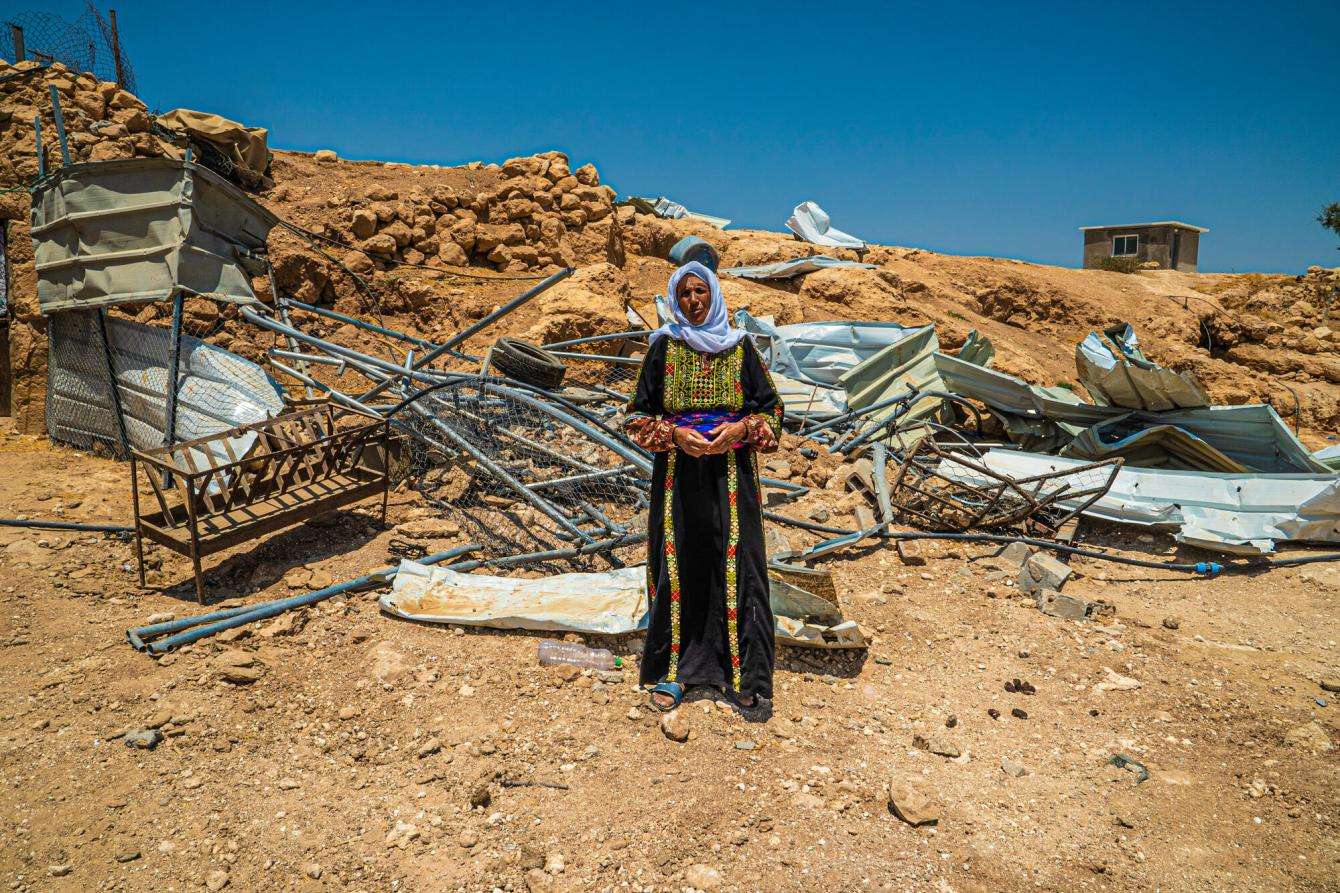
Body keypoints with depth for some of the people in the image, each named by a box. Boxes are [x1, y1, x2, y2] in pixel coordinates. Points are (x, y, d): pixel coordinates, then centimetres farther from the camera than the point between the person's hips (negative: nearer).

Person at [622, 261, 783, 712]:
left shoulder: (739, 345, 5)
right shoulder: (664, 345, 4)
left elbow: (771, 408, 7)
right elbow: (638, 413, 4)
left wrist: (741, 428, -12)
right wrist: (674, 434, -12)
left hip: (730, 471, 0)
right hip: (678, 470, 0)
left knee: (734, 564, -2)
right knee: (676, 565, 3)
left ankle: (739, 672, 8)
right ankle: (671, 669, 13)